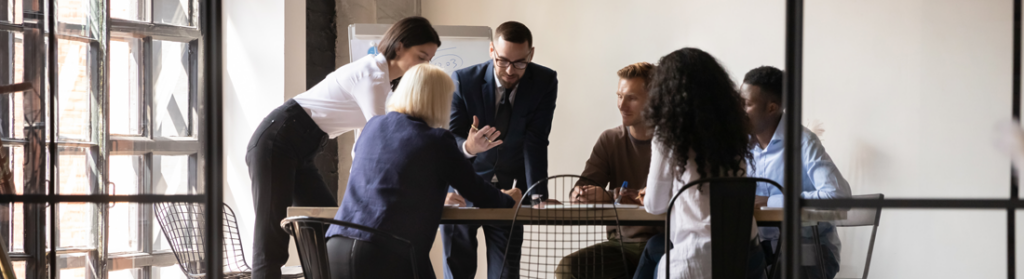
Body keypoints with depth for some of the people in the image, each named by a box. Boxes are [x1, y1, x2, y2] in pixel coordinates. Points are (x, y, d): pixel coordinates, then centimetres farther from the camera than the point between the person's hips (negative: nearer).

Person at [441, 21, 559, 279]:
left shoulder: (544, 82, -10)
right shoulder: (463, 81, -14)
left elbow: (535, 143, -14)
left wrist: (538, 196, -24)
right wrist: (467, 147, -41)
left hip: (510, 188, 1)